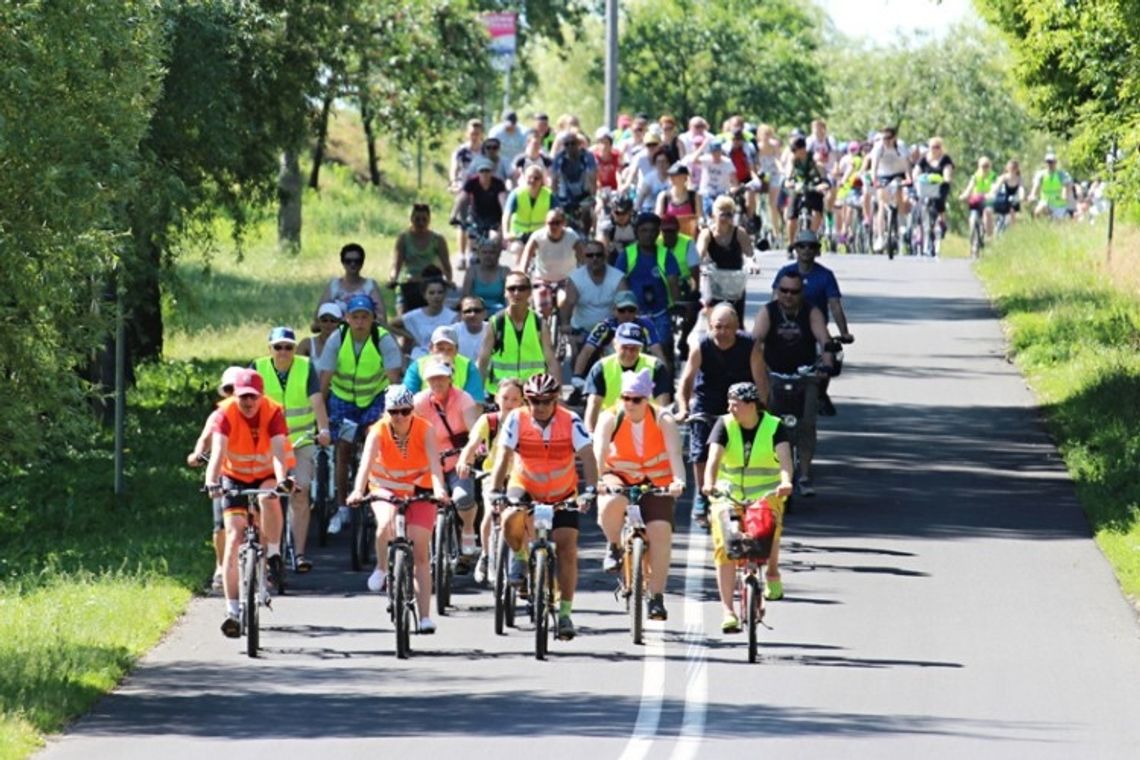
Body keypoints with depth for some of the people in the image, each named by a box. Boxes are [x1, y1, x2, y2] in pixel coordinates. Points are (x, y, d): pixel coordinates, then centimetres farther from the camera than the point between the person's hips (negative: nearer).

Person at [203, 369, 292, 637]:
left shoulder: (273, 413, -20)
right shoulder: (226, 413, -20)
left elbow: (278, 450, -33)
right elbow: (218, 450, -32)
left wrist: (282, 479, -52)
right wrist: (212, 482, -49)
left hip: (266, 477, 0)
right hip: (235, 478, 0)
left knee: (269, 498, -37)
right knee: (234, 537, -12)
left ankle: (274, 557, -18)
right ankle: (232, 610, -12)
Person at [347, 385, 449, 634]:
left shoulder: (424, 430, -18)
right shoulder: (378, 432, -18)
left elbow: (434, 463, -31)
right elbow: (366, 462, -33)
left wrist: (439, 489, -51)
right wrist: (358, 490, -51)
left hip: (419, 491, 0)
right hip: (385, 489, 0)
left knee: (420, 552, -7)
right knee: (386, 524, -34)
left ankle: (425, 616, -4)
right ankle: (381, 568, -4)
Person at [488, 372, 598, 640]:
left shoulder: (571, 422, -19)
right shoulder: (517, 420, -18)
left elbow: (587, 457, -28)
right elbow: (503, 457, -24)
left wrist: (590, 490, -44)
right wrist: (495, 491, -39)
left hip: (562, 495, 0)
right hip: (524, 488, 0)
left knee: (567, 549, -9)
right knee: (512, 520, -32)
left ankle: (565, 613, 0)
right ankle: (519, 557, 1)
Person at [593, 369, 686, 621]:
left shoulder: (663, 420, -13)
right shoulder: (610, 419, -13)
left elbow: (674, 452, -26)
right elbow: (599, 451, -25)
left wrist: (678, 480, -45)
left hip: (655, 482, 0)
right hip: (619, 477, 0)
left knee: (660, 532, -18)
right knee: (613, 503, -36)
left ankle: (656, 597, -9)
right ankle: (614, 548, -6)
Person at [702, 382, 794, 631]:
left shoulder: (774, 427, -7)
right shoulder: (724, 425, -4)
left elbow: (784, 456, -23)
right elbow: (714, 457, -18)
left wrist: (786, 480, -44)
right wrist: (709, 483, -38)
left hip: (766, 494, -1)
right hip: (729, 494, 1)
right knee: (724, 547, -15)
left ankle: (772, 573, 3)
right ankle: (727, 610, -13)